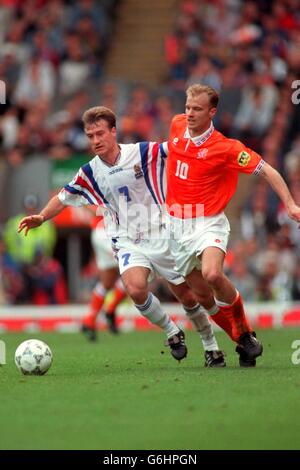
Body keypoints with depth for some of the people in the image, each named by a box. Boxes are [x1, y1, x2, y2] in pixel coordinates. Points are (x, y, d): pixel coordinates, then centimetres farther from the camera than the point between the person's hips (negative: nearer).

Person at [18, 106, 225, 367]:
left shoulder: (144, 152, -9)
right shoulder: (89, 174, 0)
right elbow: (64, 197, 14)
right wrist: (41, 217, 1)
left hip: (162, 236, -1)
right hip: (128, 242, 1)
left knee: (189, 297, 4)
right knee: (135, 288, -28)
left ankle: (211, 346, 29)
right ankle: (172, 332, -2)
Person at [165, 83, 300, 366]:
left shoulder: (225, 148, -16)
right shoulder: (177, 125, 0)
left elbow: (266, 171, -12)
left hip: (208, 223, -6)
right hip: (177, 224, 6)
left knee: (212, 274, -31)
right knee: (201, 292, 5)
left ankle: (245, 333, -10)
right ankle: (242, 343, 20)